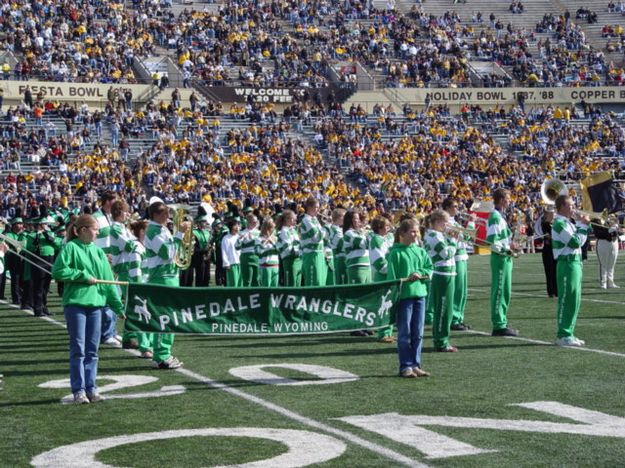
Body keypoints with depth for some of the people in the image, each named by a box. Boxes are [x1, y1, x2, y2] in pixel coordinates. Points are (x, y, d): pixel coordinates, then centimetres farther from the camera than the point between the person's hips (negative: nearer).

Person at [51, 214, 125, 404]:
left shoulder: (98, 251, 13)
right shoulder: (71, 247, -4)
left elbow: (108, 279, 13)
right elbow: (58, 271, -12)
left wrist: (117, 306, 11)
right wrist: (84, 276, -12)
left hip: (96, 303, 5)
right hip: (75, 303, -5)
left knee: (92, 350, 7)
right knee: (78, 349, -2)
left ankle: (90, 387, 14)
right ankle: (78, 390, 4)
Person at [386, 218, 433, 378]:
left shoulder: (420, 251, 11)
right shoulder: (396, 253, -6)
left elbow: (430, 269, 11)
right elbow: (391, 276, -8)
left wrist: (420, 273, -9)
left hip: (419, 294, 5)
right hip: (404, 297, -5)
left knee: (418, 334, 8)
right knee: (404, 334, 0)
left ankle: (415, 365, 15)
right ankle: (405, 367, 6)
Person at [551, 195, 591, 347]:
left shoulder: (568, 223, 16)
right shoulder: (560, 224, -14)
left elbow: (580, 240, 21)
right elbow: (575, 242, -21)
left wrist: (583, 224, 10)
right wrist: (583, 225, -11)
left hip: (575, 263, 10)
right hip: (567, 264, -10)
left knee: (574, 301, 12)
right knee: (567, 300, -8)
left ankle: (568, 333, 18)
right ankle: (563, 336, -5)